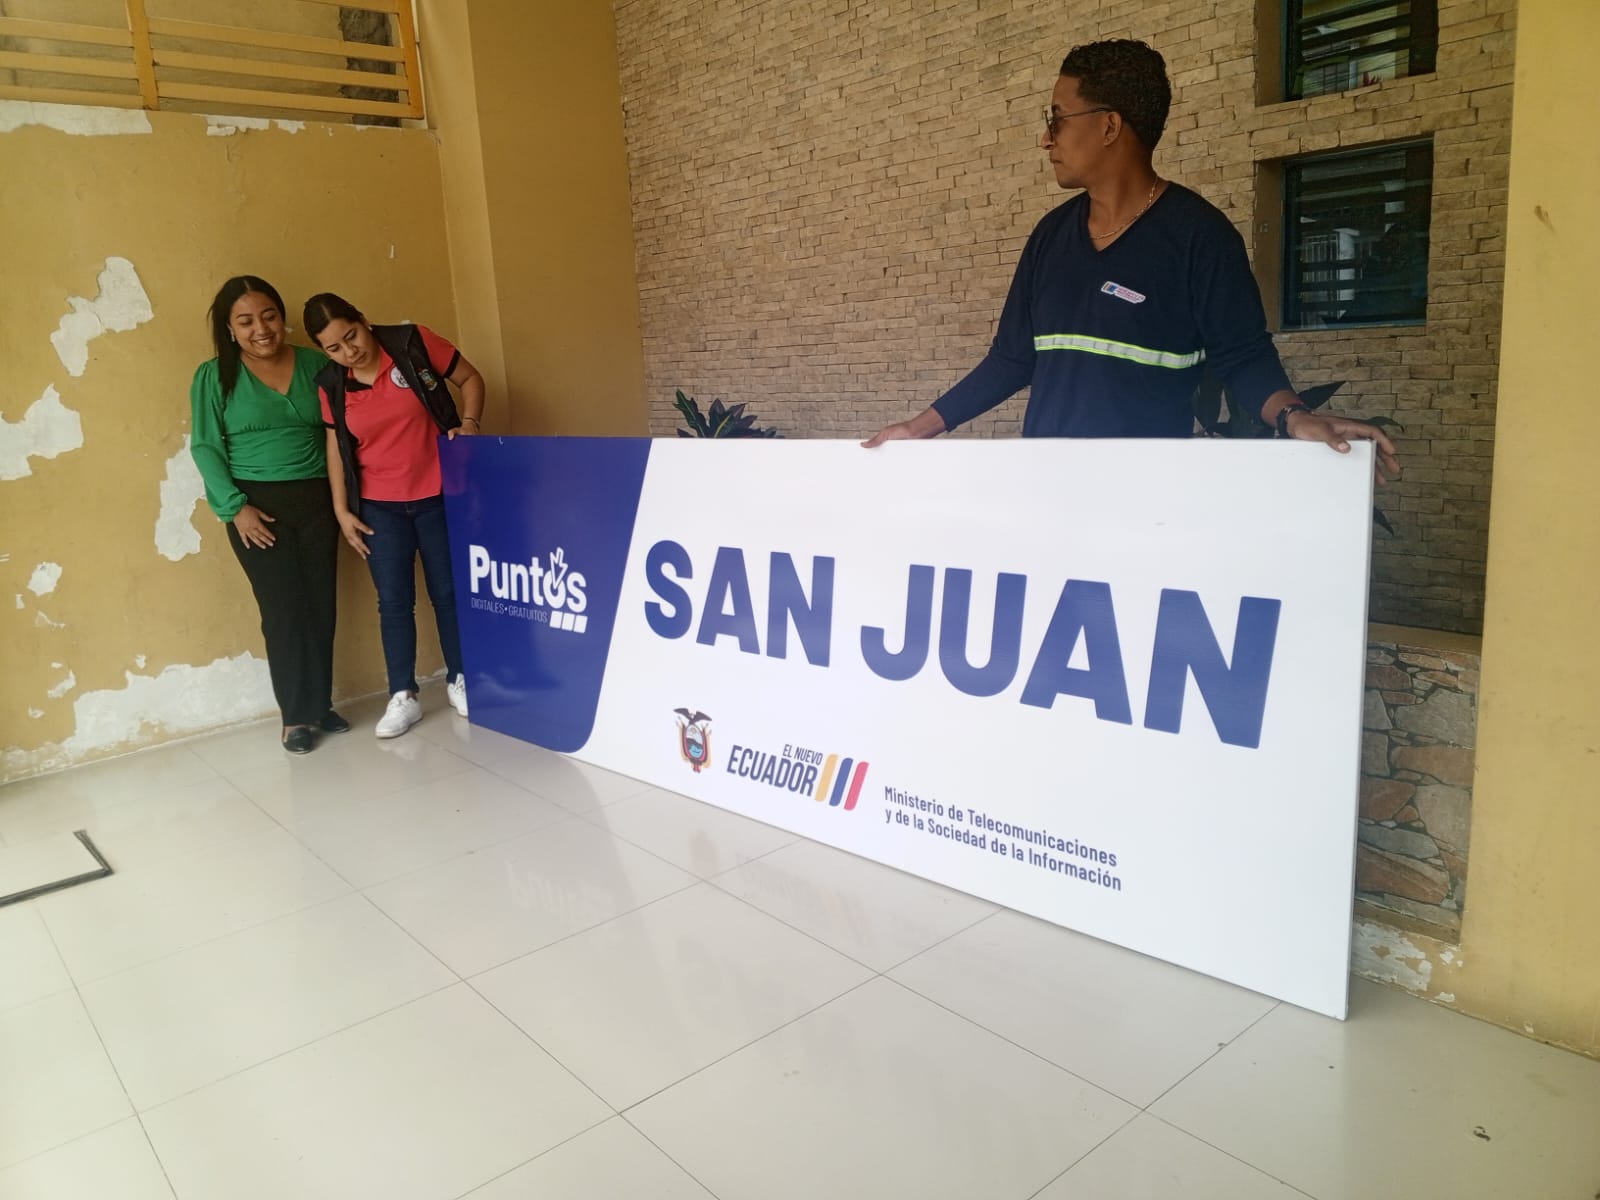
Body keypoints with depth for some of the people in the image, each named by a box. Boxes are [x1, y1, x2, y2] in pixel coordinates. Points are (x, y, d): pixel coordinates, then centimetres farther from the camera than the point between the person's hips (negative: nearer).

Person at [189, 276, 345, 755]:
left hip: (316, 500, 3)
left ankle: (320, 705, 20)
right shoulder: (214, 376, -1)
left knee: (321, 606, 6)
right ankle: (295, 717, 10)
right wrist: (235, 507, -13)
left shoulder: (316, 365, 5)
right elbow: (205, 447, -4)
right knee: (283, 611, -2)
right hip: (257, 505, -2)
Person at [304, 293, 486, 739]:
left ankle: (459, 681, 24)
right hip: (380, 506, 2)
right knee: (393, 601, 2)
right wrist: (342, 510, 2)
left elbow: (471, 379, 1)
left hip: (438, 495, -1)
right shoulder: (330, 385, -2)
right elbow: (336, 448, 5)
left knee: (449, 591, 8)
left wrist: (468, 424, -14)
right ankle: (402, 697, 12)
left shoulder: (414, 343, -10)